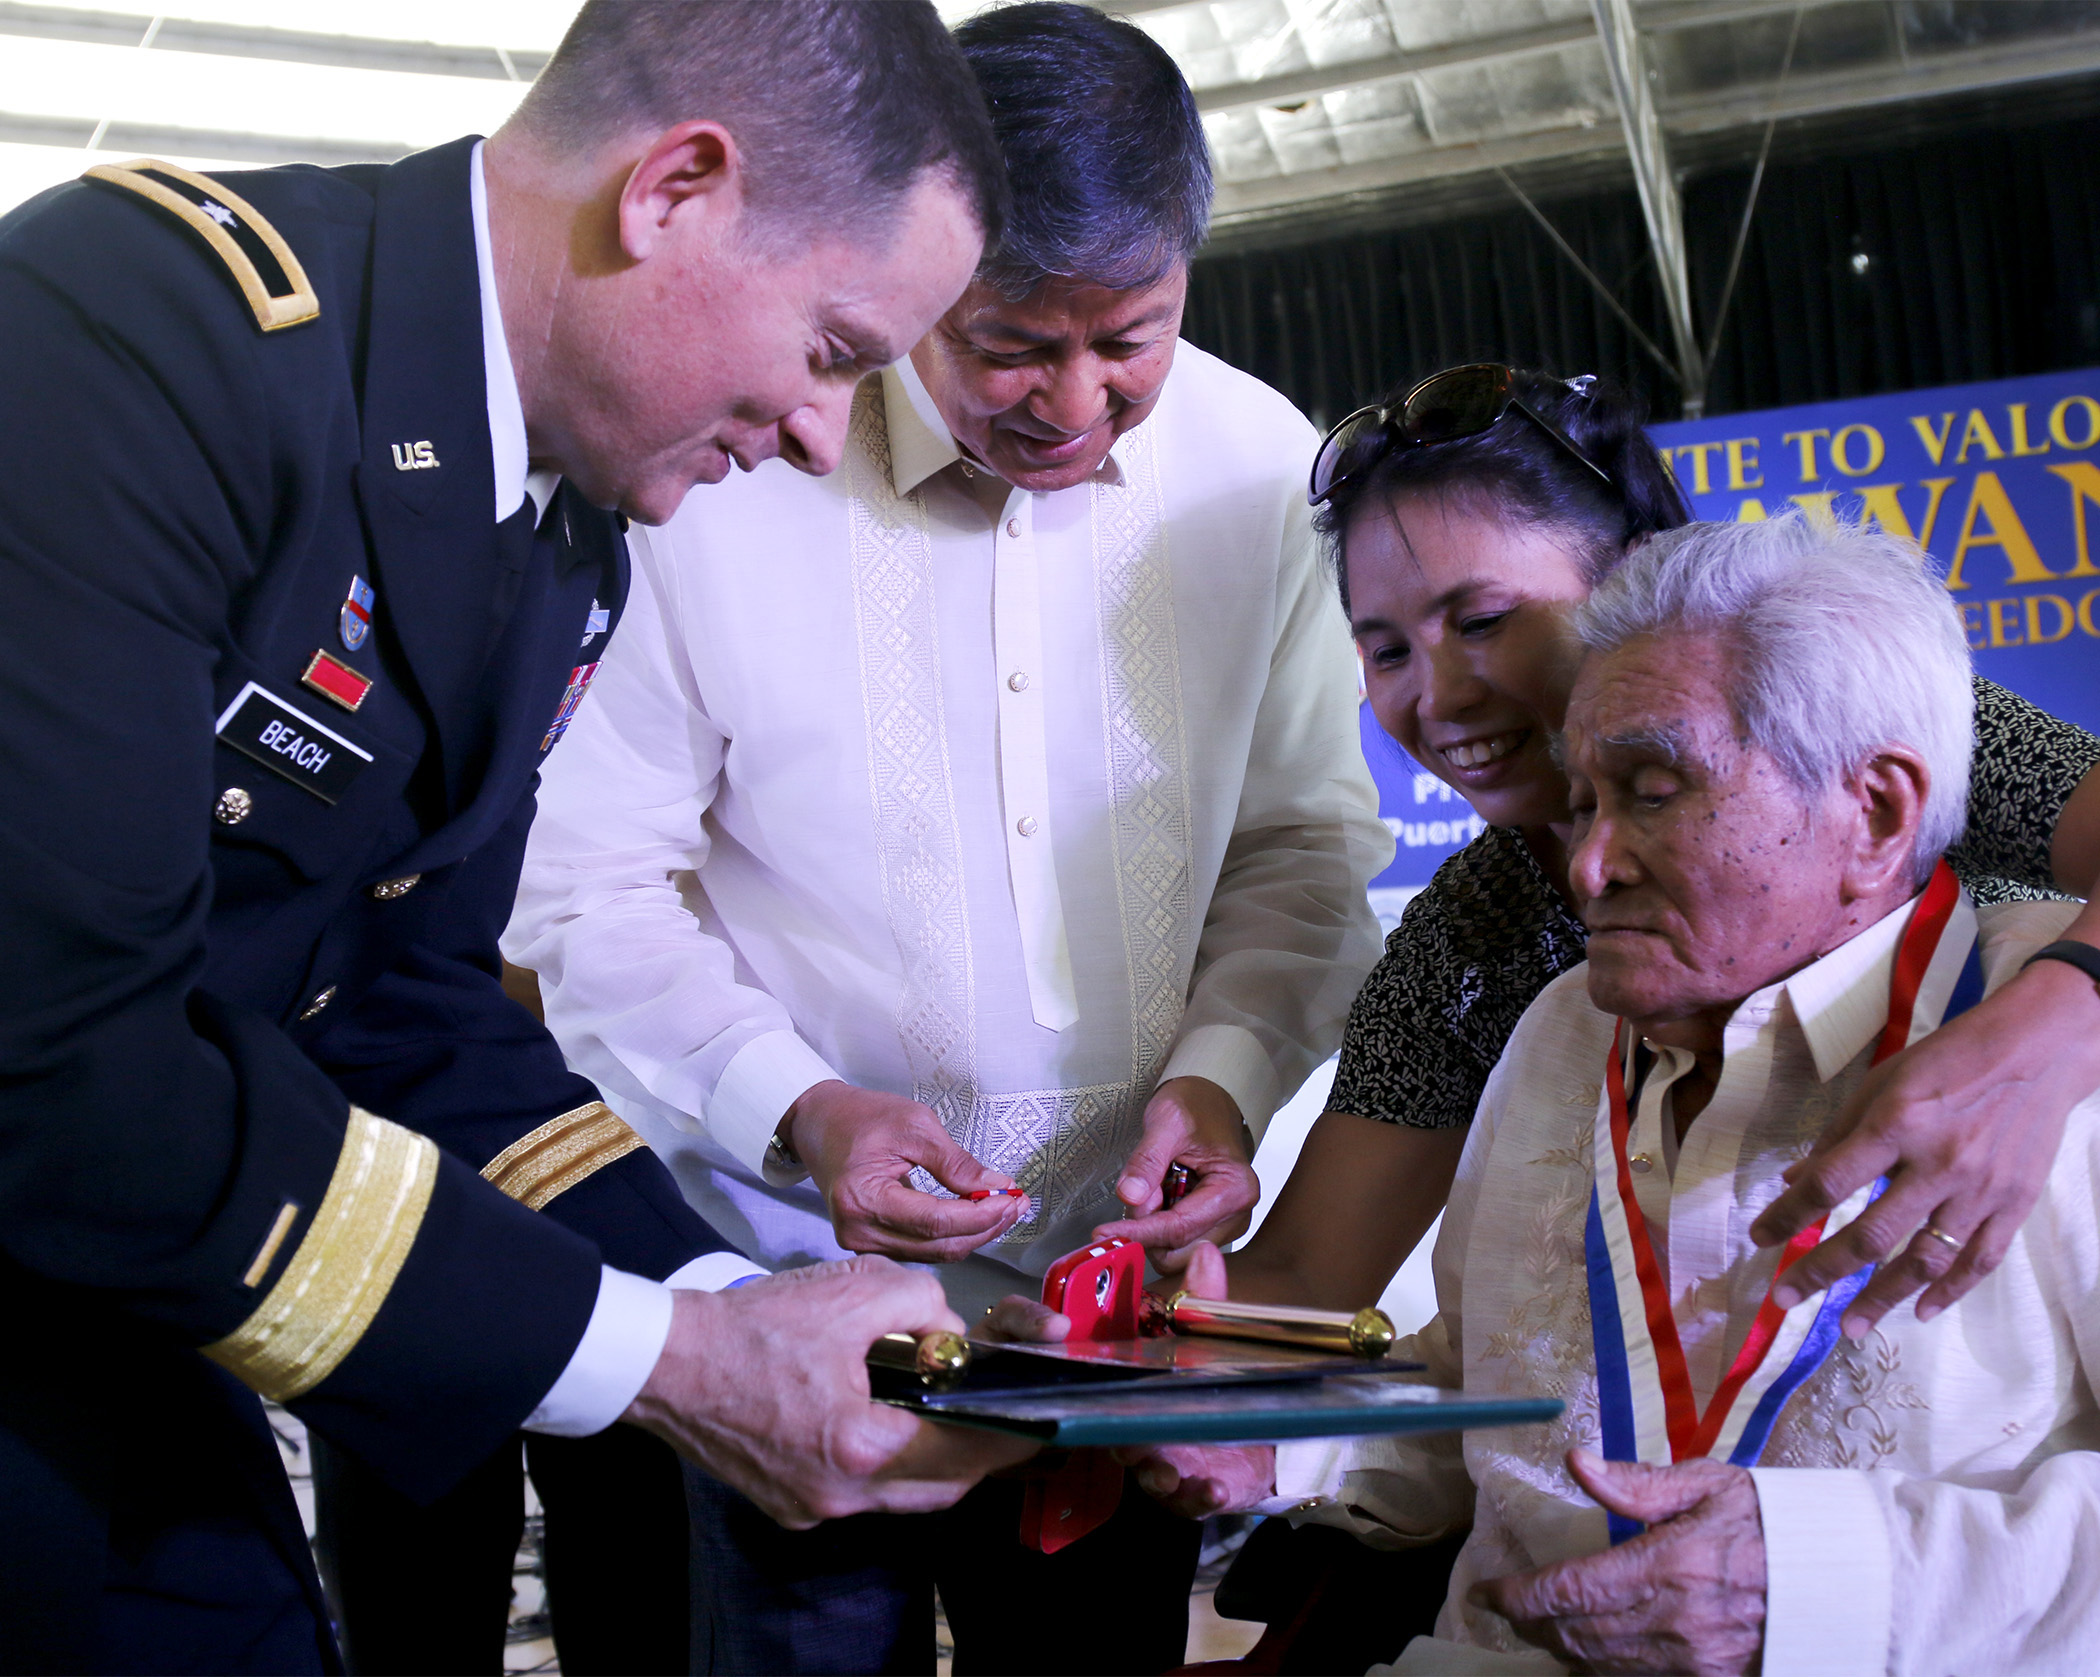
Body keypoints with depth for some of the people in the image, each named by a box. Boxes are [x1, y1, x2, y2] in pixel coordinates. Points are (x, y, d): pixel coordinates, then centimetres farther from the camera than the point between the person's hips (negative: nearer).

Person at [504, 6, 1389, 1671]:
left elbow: (1308, 841, 3)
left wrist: (1223, 1075, -13)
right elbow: (590, 890, -10)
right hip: (797, 1278, -3)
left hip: (1125, 1273, 3)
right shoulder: (719, 471, -17)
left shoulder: (1259, 465, -6)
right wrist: (797, 1106, -22)